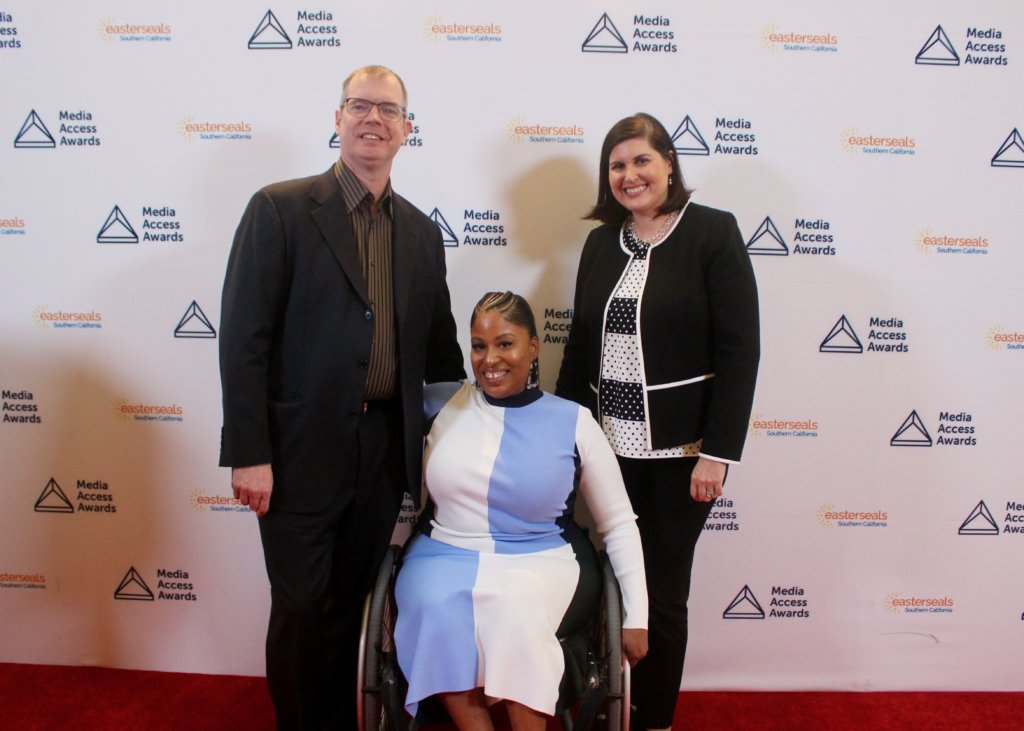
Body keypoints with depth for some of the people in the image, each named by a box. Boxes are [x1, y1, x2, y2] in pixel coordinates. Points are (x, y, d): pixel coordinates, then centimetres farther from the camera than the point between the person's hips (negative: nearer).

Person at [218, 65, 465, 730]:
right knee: (300, 611, 9)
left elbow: (439, 347, 14)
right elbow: (243, 339, -10)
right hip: (302, 451, -4)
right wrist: (248, 453, -14)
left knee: (350, 607, 17)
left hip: (385, 451, 4)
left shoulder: (421, 232, 10)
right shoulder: (281, 208, -5)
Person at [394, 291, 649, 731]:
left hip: (540, 561, -1)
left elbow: (619, 524, 5)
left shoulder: (573, 421, -1)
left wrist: (636, 617, 1)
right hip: (446, 555, 2)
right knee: (437, 610, -31)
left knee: (514, 606, -34)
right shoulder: (444, 404, 4)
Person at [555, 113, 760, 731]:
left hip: (680, 450, -4)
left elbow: (739, 350, -10)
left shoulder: (713, 233, -5)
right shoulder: (603, 241, 10)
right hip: (608, 447, 4)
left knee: (662, 593, 7)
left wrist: (718, 453, -14)